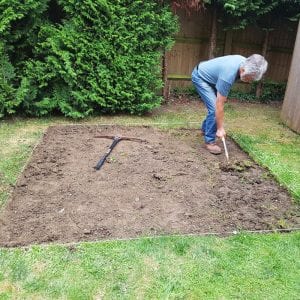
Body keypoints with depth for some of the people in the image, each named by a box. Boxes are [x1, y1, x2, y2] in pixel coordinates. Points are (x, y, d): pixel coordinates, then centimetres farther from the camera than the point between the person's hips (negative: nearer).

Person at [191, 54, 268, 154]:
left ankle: (205, 129, 35)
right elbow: (219, 105, -31)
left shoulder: (244, 62, -14)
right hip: (199, 77, -9)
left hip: (209, 76, 9)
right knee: (214, 108, -17)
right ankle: (209, 141, -5)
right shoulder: (228, 74, -36)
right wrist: (220, 128, -26)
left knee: (214, 106, 13)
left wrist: (223, 94, 16)